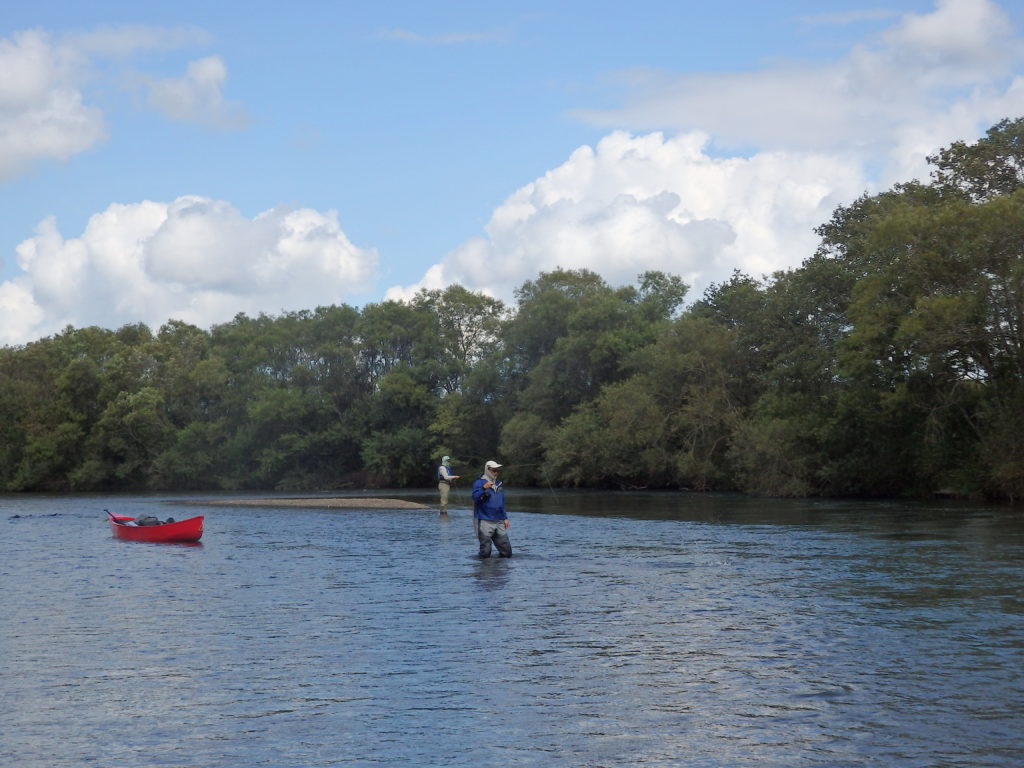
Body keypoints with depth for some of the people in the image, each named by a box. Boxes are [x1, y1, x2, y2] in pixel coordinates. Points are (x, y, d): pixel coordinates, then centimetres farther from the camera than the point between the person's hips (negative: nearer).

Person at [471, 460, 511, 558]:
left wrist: (505, 518, 21)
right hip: (485, 522, -7)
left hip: (498, 522, 7)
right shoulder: (479, 483, -5)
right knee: (485, 553, -5)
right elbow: (475, 497, -22)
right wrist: (483, 488, -36)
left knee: (507, 551, 5)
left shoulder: (498, 484, 18)